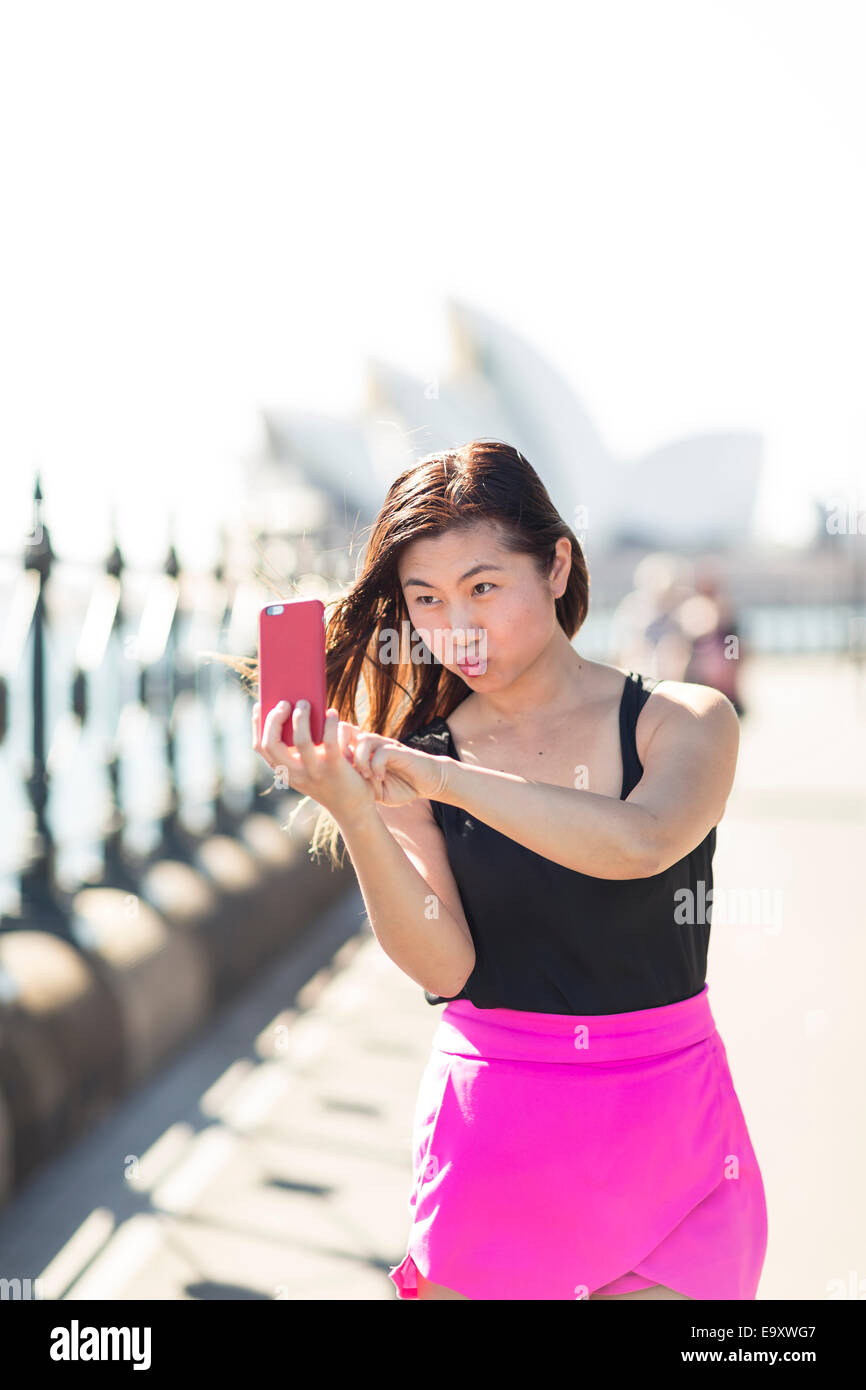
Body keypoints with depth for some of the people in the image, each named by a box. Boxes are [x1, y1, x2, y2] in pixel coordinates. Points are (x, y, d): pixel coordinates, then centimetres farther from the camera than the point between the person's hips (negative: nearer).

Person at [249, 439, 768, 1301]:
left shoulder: (686, 721, -2)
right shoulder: (407, 760, 0)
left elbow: (641, 843, -23)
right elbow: (442, 965, -11)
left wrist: (443, 777, -27)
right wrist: (352, 812, -25)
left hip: (667, 1128, -1)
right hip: (489, 1126, 1)